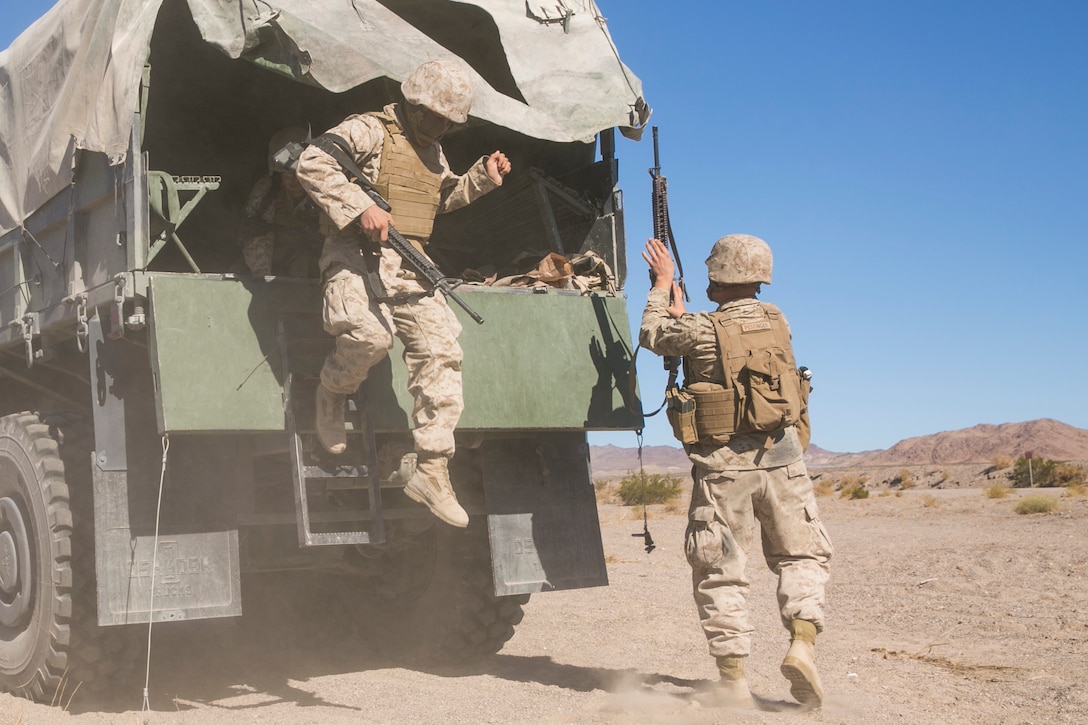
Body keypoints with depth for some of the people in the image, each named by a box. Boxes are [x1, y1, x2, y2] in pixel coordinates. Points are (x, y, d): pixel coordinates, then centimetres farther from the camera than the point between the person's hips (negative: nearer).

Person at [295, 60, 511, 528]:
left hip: (409, 266, 7)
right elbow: (311, 164, -17)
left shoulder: (432, 150, 22)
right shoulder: (369, 130, -4)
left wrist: (482, 177, 22)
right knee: (371, 333, -35)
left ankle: (431, 470, -4)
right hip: (358, 255, -7)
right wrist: (361, 208, -26)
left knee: (441, 352, -8)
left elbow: (444, 197, 40)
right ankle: (332, 392, 1)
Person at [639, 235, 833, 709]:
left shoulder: (701, 330, -9)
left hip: (723, 466, -3)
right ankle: (802, 643, -5)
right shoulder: (776, 321, 5)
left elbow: (653, 336, 11)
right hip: (780, 457, 3)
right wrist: (682, 313, 32)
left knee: (719, 572, 6)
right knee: (801, 556, 16)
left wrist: (662, 284, 23)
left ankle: (733, 679, 4)